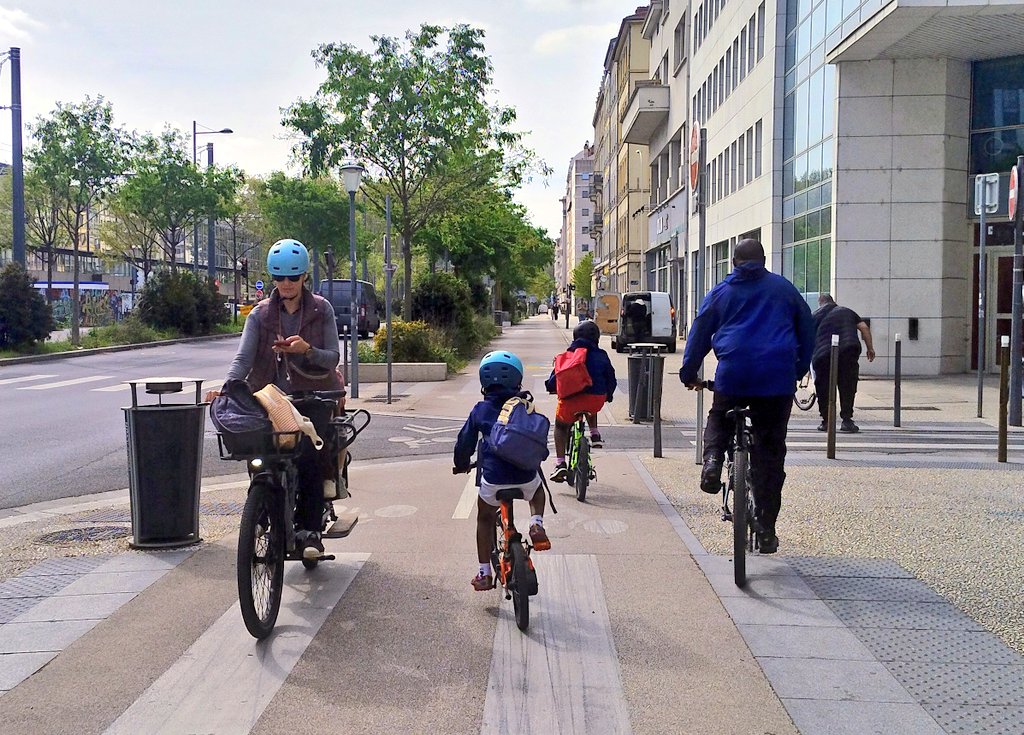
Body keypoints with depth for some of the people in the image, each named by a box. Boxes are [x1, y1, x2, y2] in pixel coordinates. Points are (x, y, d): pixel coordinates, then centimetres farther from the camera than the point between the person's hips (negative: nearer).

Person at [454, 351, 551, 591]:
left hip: (492, 479, 0)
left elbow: (464, 443, 12)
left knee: (485, 518, 25)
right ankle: (537, 523, 9)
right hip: (526, 477, 1)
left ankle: (484, 573, 23)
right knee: (537, 490, 37)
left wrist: (461, 465, 32)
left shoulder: (480, 410, 6)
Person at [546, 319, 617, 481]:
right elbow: (611, 379, 11)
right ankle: (595, 435, 25)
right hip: (597, 399, 1)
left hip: (571, 399, -1)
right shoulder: (601, 356, 5)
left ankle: (560, 464, 8)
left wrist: (550, 388, 29)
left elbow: (555, 378, 7)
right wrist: (609, 395, 30)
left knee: (560, 426, 22)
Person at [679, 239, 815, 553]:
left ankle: (712, 461, -1)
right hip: (778, 377, 0)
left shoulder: (721, 292, 11)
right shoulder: (784, 289, 13)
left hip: (733, 375, 0)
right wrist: (799, 369, 28)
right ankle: (765, 529, 6)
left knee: (719, 420, 30)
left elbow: (699, 335, 12)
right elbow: (807, 330, 18)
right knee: (770, 452, 6)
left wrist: (689, 375, 21)